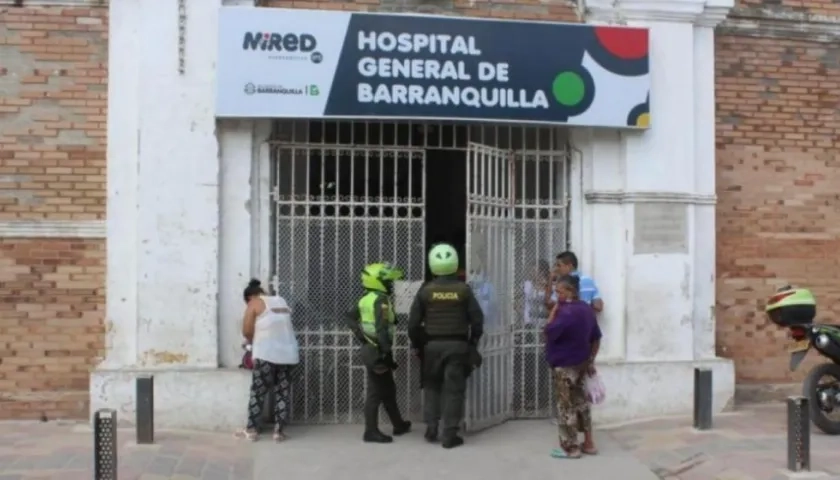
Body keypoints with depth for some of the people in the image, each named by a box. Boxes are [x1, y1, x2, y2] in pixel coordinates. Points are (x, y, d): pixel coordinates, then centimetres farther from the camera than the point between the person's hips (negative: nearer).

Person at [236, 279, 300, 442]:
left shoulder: (255, 304, 1)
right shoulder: (282, 301, 17)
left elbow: (246, 331, -3)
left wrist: (252, 340, 18)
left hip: (266, 354, -5)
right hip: (288, 354, 5)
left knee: (258, 393, 5)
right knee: (283, 393, 8)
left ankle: (252, 430, 10)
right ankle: (279, 431, 8)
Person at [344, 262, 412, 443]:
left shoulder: (365, 299, 10)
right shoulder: (381, 300, -17)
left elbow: (349, 317, 14)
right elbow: (382, 329, -24)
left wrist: (360, 334, 8)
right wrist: (386, 352, -22)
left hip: (369, 348, 9)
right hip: (377, 350, -9)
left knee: (388, 389, 19)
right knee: (376, 392, -2)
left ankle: (399, 425, 31)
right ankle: (371, 432, 3)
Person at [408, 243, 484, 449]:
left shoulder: (426, 290, -4)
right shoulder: (463, 290, -4)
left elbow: (413, 322, -2)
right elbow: (477, 319, -2)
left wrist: (416, 344, 12)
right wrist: (473, 342, 13)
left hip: (432, 345, 1)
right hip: (457, 345, -1)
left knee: (432, 386, 18)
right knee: (454, 389, 3)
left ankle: (431, 428, 13)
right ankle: (450, 435, 3)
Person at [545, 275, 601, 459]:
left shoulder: (567, 312, -22)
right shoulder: (586, 309, 6)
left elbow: (550, 332, -23)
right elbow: (596, 338, 11)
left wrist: (554, 311, -15)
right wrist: (591, 361, 16)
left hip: (565, 366, -9)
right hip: (581, 363, 9)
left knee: (566, 406, 1)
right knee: (581, 402, 17)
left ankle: (571, 448, 8)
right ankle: (588, 443, 23)